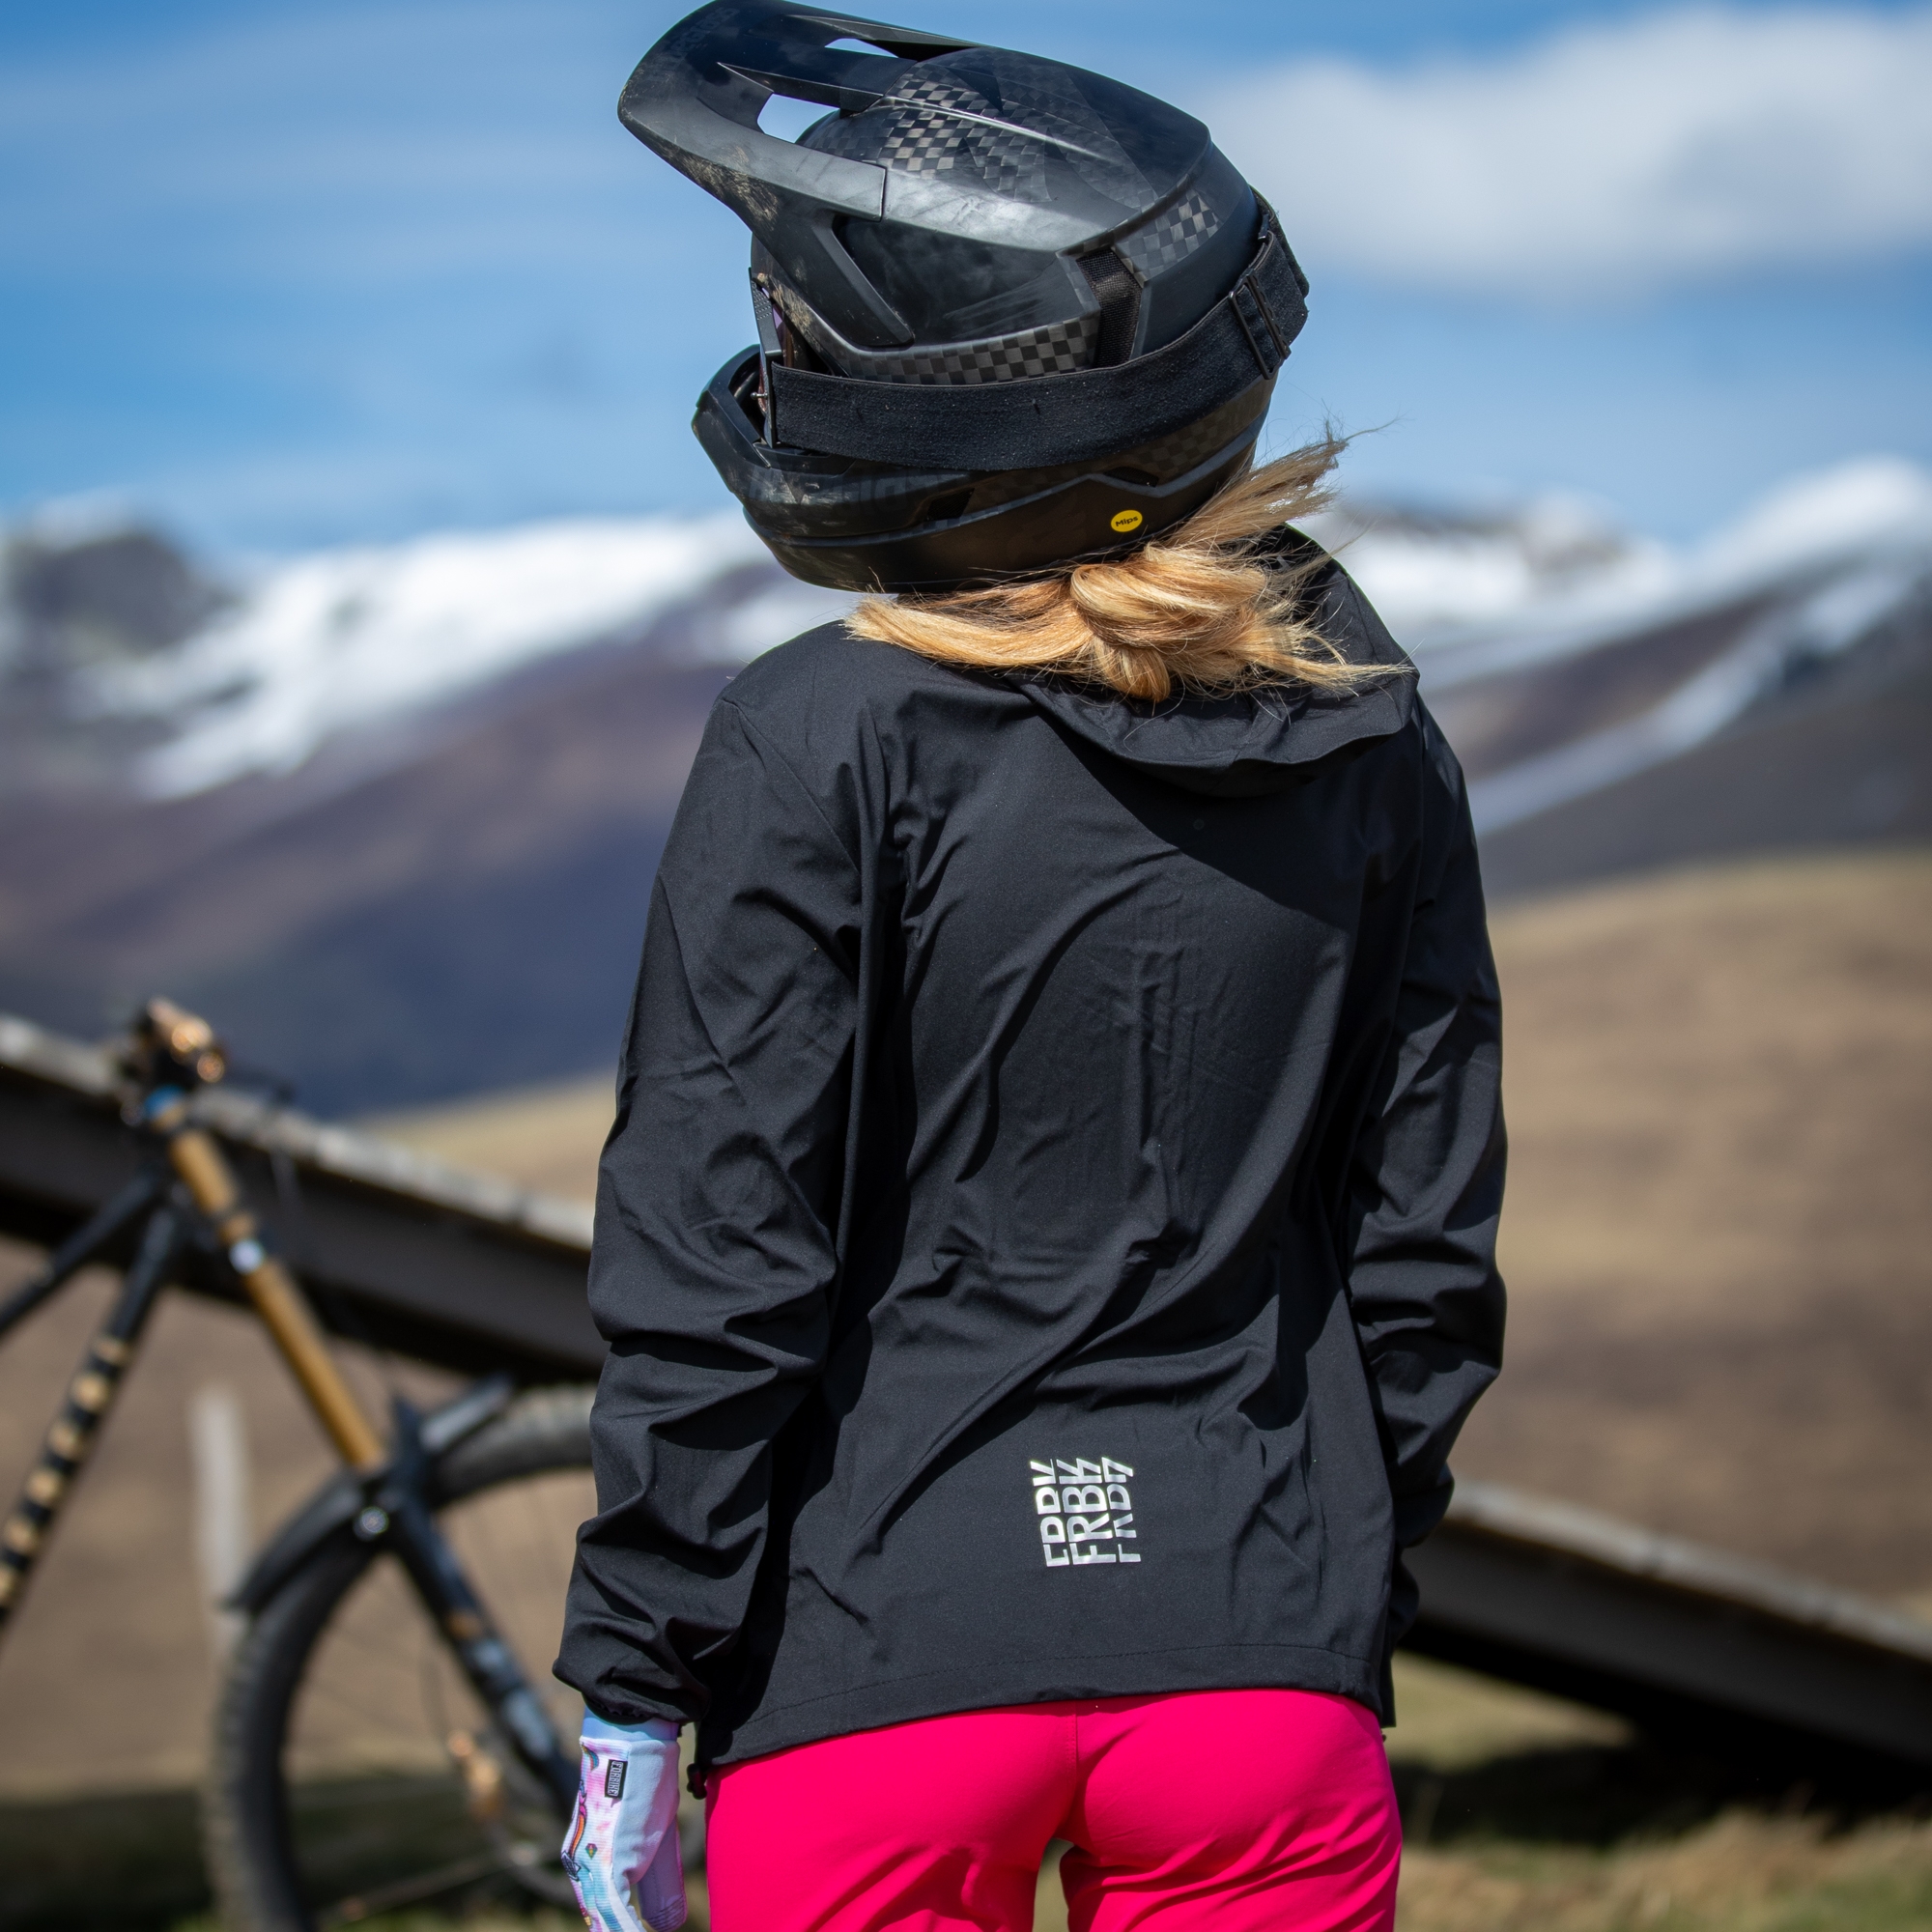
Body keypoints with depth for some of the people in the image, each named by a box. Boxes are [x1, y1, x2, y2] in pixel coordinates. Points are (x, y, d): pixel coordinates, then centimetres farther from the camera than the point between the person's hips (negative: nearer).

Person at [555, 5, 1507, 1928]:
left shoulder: (821, 748, -12)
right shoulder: (1373, 740, 2)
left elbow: (716, 1272, -10)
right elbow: (1427, 1248, 7)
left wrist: (627, 1699, -3)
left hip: (888, 1675, -3)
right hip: (1266, 1659, 4)